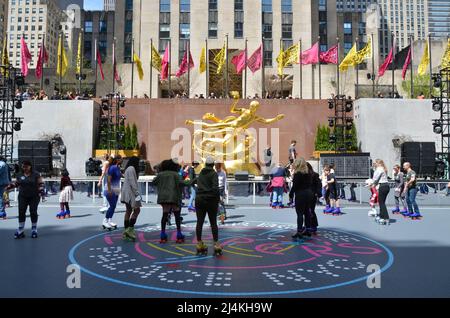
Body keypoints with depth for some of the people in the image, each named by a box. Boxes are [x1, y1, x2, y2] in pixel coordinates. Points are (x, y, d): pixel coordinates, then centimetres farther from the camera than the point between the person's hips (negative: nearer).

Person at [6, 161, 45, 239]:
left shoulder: (36, 175, -4)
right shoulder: (20, 175, 6)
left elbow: (40, 183, -3)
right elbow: (16, 183, 18)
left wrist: (41, 190, -17)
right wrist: (10, 186, 1)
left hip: (34, 197, -3)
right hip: (22, 197, 3)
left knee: (33, 212, -1)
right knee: (21, 212, 0)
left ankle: (34, 230, 13)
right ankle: (20, 231, 9)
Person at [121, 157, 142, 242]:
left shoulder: (128, 169, 19)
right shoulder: (131, 168, -12)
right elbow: (132, 182, -19)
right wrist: (137, 193, -18)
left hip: (126, 193, 11)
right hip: (130, 192, -11)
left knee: (128, 211, 11)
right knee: (137, 210, -9)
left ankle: (126, 231, 13)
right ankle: (130, 229, -11)